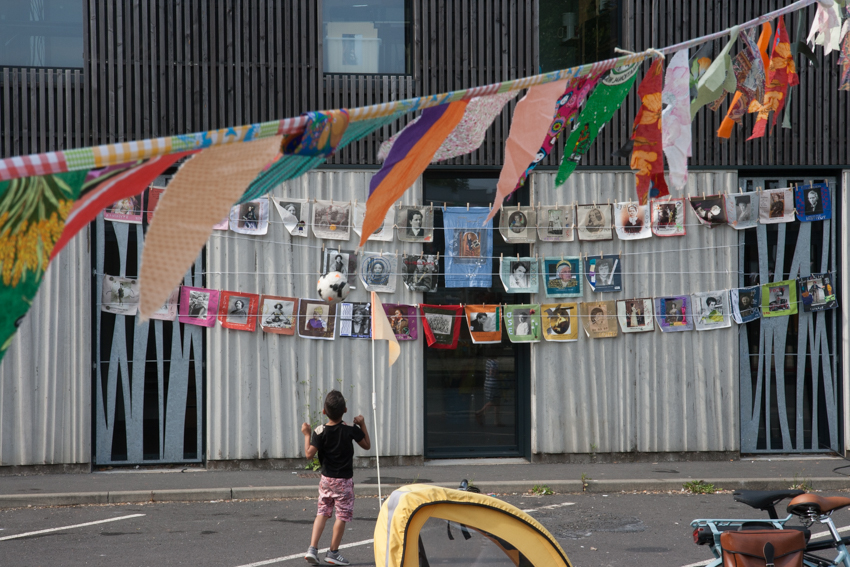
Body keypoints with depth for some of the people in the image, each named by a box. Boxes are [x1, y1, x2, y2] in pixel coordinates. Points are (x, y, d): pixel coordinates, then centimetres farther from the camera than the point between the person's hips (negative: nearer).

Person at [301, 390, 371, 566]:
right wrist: (362, 424, 6)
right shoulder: (350, 429, -11)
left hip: (326, 479, 3)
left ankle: (312, 548, 3)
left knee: (322, 513, 13)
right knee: (342, 516, 7)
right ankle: (333, 552, 12)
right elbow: (367, 445, 0)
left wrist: (307, 435, -4)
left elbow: (309, 454, -14)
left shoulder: (319, 432, -10)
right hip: (344, 481, -3)